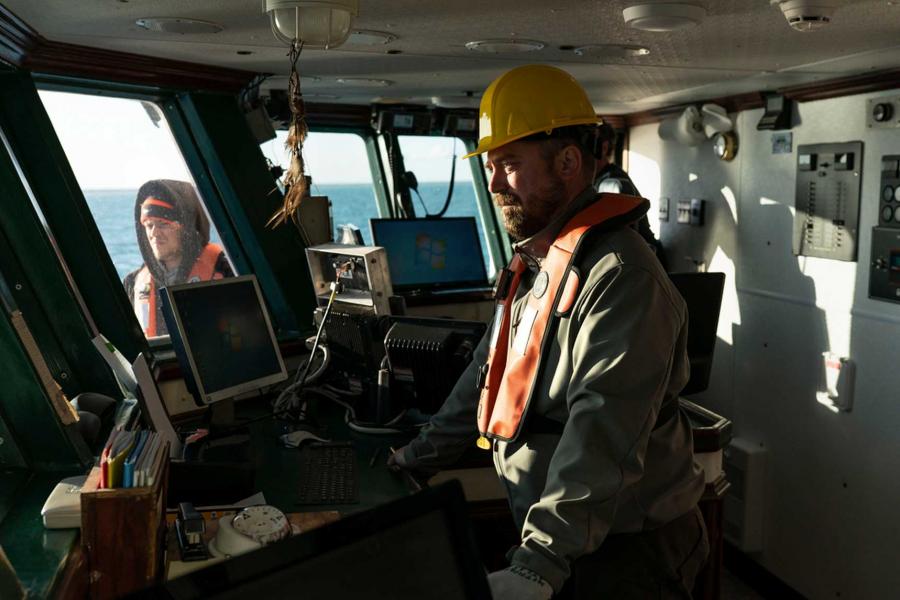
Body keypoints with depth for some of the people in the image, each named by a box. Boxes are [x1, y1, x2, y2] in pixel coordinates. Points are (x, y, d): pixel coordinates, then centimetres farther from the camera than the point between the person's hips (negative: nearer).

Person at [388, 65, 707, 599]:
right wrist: (420, 458, 13)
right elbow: (491, 374, 13)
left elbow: (602, 437, -31)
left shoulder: (620, 276, -23)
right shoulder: (534, 264, 8)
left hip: (623, 550, -8)